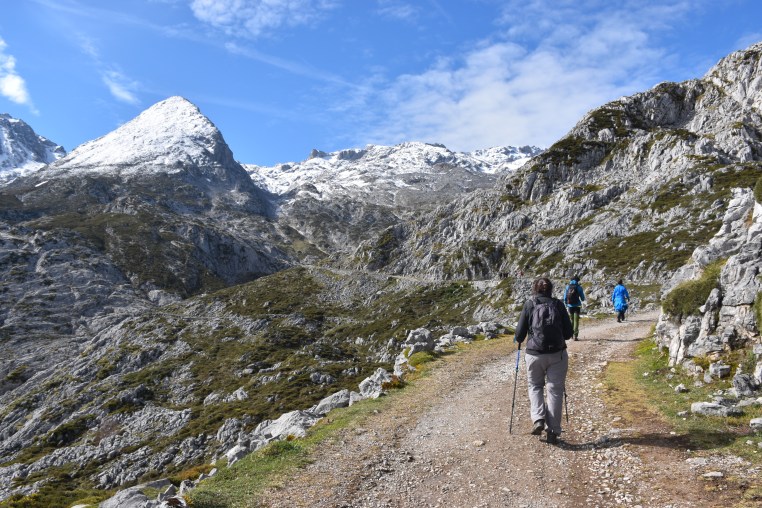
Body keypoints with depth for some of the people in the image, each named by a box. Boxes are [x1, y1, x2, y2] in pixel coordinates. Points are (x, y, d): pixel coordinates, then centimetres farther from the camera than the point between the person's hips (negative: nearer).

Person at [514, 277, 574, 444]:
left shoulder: (529, 305, -2)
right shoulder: (558, 304, 2)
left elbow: (520, 334, -3)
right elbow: (568, 333, 4)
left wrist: (518, 340, 19)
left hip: (534, 354, -1)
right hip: (557, 354, 1)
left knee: (535, 386, 19)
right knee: (555, 390, 9)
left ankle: (538, 419, 0)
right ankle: (553, 431, 8)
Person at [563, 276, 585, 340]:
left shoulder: (567, 286, 3)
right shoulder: (578, 287, -6)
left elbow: (565, 297, 8)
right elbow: (582, 298, 0)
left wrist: (566, 304, 21)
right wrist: (582, 299, 23)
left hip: (570, 306, 3)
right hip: (577, 306, -3)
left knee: (571, 320, 18)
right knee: (576, 321, -2)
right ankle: (575, 335, -9)